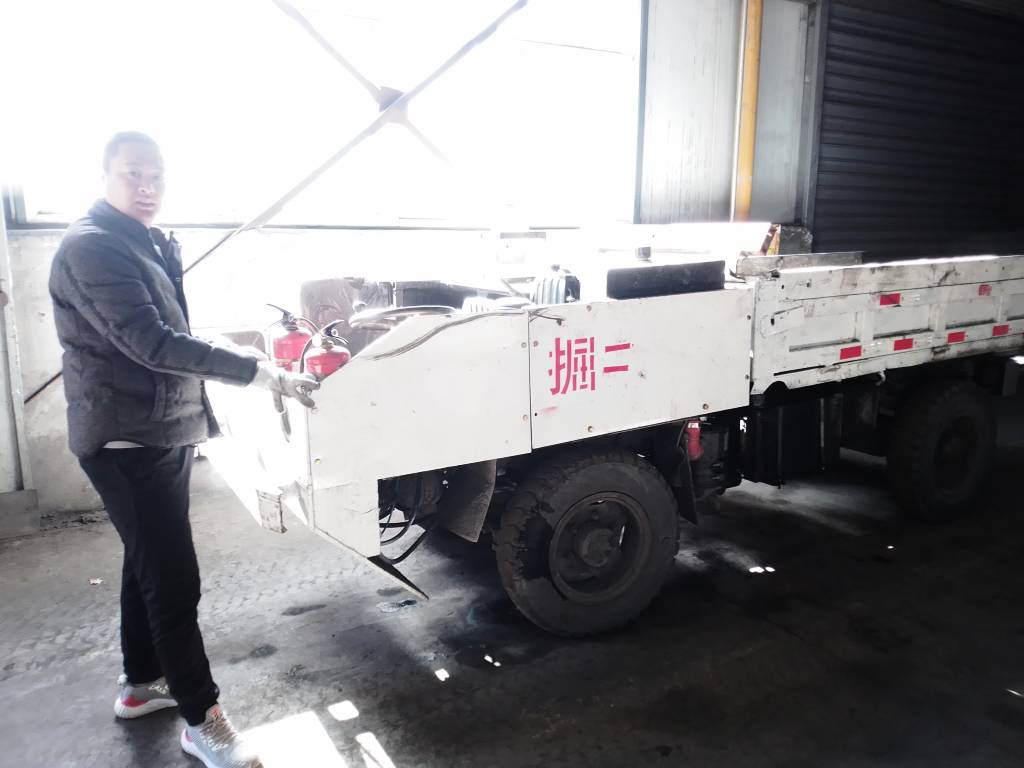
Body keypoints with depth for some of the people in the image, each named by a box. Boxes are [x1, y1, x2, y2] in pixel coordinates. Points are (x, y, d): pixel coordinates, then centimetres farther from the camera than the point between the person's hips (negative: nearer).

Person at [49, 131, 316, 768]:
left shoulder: (150, 243, 14)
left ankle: (142, 682, 35)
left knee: (150, 565, 19)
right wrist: (257, 373, -29)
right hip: (126, 439, -10)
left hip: (164, 430, 10)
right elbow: (149, 342, -27)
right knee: (174, 578, -6)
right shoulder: (90, 247, -17)